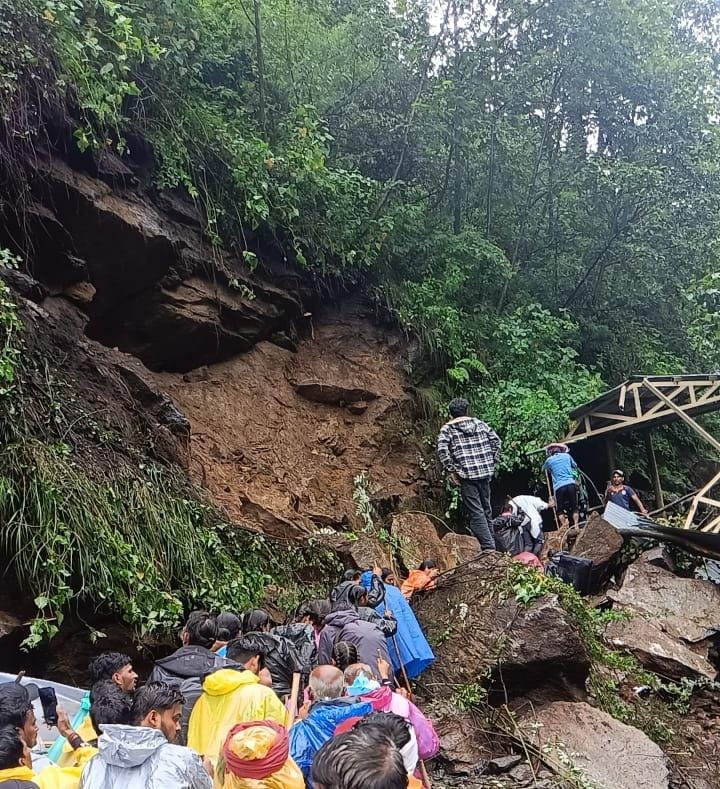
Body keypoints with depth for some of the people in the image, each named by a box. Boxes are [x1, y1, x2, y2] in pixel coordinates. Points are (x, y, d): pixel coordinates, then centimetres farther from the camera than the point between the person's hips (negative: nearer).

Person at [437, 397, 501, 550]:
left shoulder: (447, 428, 1)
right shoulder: (480, 424, 12)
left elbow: (442, 450, -13)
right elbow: (496, 441, 8)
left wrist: (451, 471, -6)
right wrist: (492, 463, 13)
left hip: (466, 474, -4)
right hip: (485, 472, 4)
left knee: (476, 512, -4)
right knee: (486, 509, 16)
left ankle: (488, 547, -10)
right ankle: (490, 541, 23)